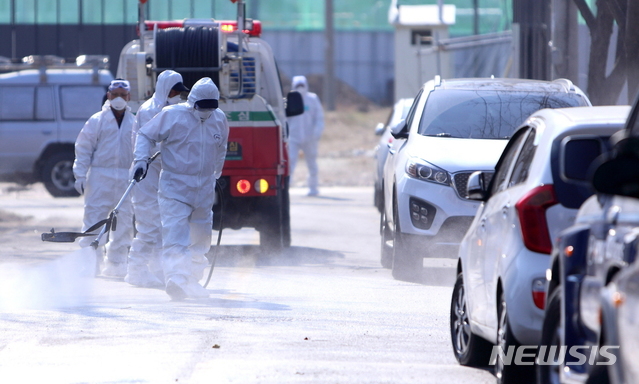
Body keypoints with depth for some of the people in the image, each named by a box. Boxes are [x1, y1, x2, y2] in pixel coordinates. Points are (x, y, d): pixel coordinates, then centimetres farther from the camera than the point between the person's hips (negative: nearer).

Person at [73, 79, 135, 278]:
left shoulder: (135, 123, 10)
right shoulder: (96, 121, 2)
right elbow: (83, 149, 2)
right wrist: (80, 175, -5)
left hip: (126, 179, 3)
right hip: (100, 177, -3)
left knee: (123, 220, 4)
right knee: (94, 216, -7)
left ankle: (116, 264, 11)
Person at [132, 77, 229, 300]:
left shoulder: (220, 119, 6)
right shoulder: (172, 115, -9)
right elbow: (145, 136, -1)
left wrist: (216, 175, 29)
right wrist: (141, 161, -15)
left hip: (205, 190, 5)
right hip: (175, 188, -5)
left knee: (201, 239, 10)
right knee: (175, 235, -19)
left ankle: (191, 283, 22)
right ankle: (176, 280, -30)